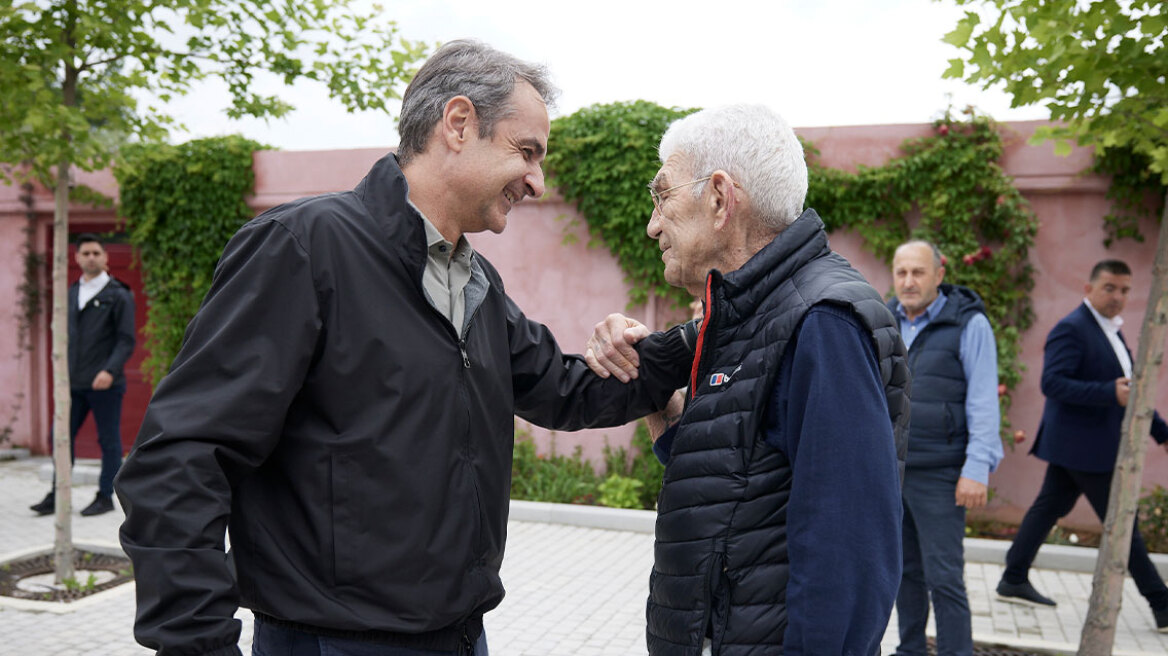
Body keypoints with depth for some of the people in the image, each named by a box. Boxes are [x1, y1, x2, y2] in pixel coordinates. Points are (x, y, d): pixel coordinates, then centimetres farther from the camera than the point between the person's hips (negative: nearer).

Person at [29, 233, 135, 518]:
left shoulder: (118, 295, -3)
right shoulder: (71, 293, 14)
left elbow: (126, 340, -8)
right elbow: (64, 333, 21)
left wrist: (110, 371, -20)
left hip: (104, 383, -6)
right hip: (73, 382, 6)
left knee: (109, 440, 2)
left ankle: (105, 496, 12)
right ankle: (57, 495, 16)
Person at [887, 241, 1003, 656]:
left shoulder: (969, 324, -6)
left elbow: (983, 402, -9)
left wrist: (977, 469, -15)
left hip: (938, 474, -5)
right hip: (888, 469, 5)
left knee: (944, 578, -3)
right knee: (905, 571, 14)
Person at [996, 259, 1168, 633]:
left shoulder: (1111, 331, 16)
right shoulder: (1071, 329, -15)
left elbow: (1128, 388, 23)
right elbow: (1052, 382, -24)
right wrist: (1110, 392, -30)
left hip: (1088, 445, 10)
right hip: (1083, 444, -10)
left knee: (1049, 508, 12)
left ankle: (1014, 581, 20)